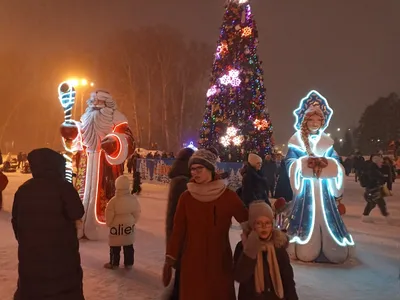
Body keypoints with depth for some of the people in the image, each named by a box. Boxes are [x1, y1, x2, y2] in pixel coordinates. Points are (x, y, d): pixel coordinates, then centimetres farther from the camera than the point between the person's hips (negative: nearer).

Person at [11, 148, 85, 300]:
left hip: (30, 253, 5)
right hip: (61, 253, -5)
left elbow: (16, 220, 11)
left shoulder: (23, 189, 5)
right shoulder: (63, 187, -13)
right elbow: (77, 213, -14)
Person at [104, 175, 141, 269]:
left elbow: (109, 215, -12)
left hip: (116, 227, -3)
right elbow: (137, 213, 0)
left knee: (115, 247, 12)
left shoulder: (114, 200, -20)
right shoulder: (133, 199, -9)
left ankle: (114, 264, 22)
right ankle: (129, 264, 23)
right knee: (129, 247, 15)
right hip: (129, 226, 4)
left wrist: (109, 224, 7)